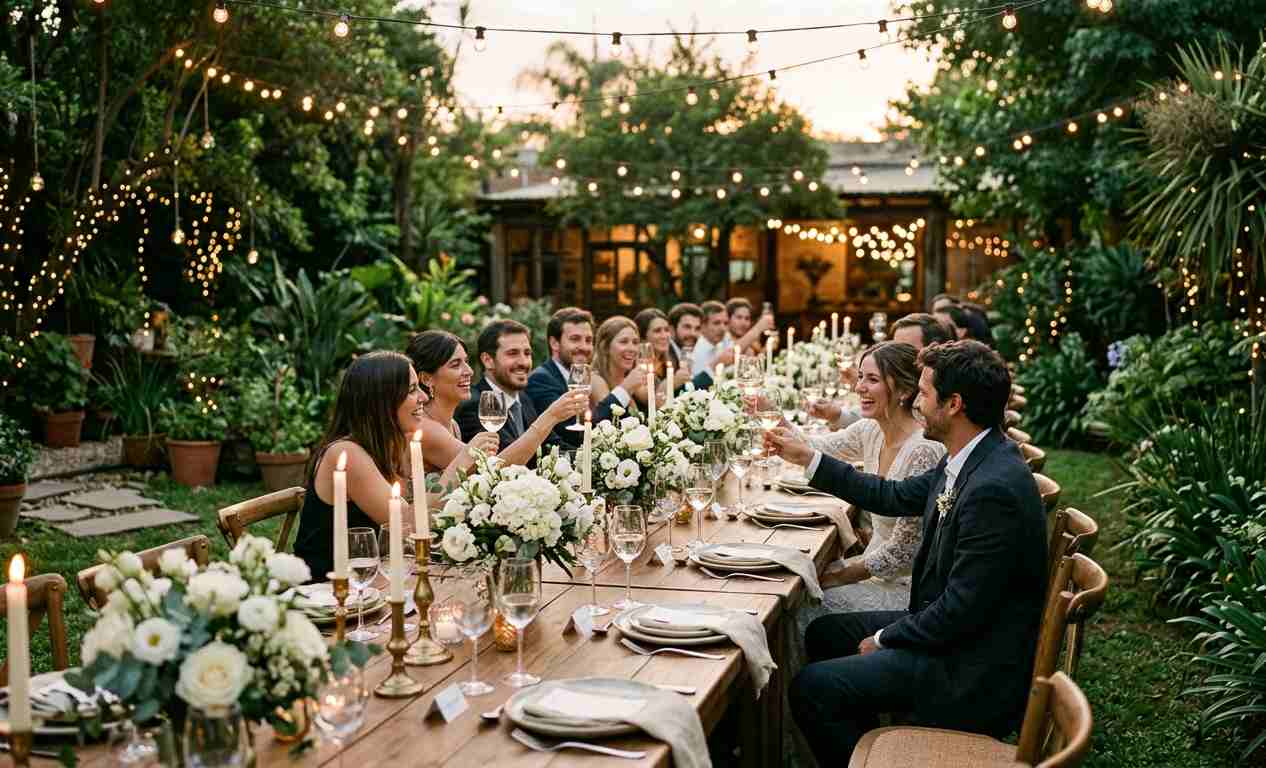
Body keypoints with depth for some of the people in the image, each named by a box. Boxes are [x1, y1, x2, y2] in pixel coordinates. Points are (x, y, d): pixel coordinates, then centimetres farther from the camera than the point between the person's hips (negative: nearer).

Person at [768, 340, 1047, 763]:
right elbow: (896, 497, 14)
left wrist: (885, 639, -11)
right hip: (950, 627, 10)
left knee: (810, 688, -14)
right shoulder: (970, 461, 1)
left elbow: (962, 609, -26)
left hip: (972, 670, -10)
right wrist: (807, 457, 15)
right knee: (823, 634, 18)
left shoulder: (994, 489, -29)